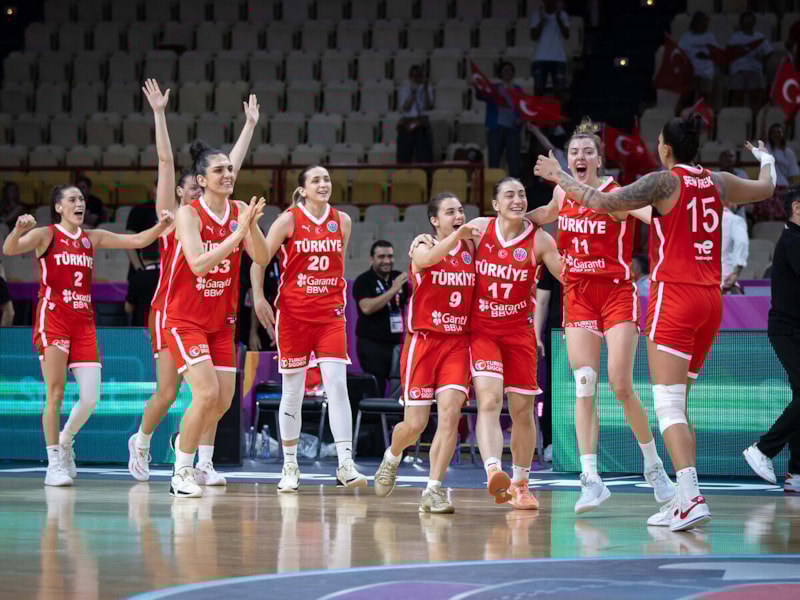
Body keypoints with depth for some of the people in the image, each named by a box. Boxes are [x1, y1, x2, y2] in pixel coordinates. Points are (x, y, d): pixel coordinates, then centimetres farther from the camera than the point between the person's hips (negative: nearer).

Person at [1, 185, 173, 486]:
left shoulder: (93, 238, 14)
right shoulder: (46, 235, 0)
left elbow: (138, 241, 10)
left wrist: (162, 225, -8)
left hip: (84, 321, 5)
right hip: (53, 318, -5)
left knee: (91, 398, -3)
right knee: (55, 394, -8)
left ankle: (65, 441, 24)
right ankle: (54, 464, -1)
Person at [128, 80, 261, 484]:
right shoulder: (171, 214, -1)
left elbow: (232, 167, 12)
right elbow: (165, 161, -7)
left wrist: (250, 125, 13)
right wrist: (159, 113, -14)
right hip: (169, 308, -4)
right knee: (167, 392, -3)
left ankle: (205, 464, -2)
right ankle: (140, 442, 24)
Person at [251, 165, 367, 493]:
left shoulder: (342, 220, 6)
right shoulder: (288, 220, -3)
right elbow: (260, 259, 1)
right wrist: (258, 297, -8)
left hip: (329, 312, 2)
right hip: (293, 312, -2)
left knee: (337, 385, -11)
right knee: (292, 391, 4)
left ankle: (345, 464, -13)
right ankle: (290, 466, 15)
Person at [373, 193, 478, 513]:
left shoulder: (471, 248, 8)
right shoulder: (422, 248, -5)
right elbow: (427, 259, -30)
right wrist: (457, 235, -46)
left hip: (458, 343, 3)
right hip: (423, 340, -3)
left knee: (450, 414, -15)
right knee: (415, 424, 0)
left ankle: (433, 490, -9)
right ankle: (392, 457, 34)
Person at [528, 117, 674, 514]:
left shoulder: (616, 195, -11)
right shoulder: (562, 192, 6)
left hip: (617, 293, -4)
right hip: (578, 296, 4)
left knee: (621, 386, -9)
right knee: (584, 386, -6)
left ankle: (654, 466, 12)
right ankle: (591, 479, -8)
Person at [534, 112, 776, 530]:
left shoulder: (665, 181, -8)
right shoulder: (717, 183, 11)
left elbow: (603, 203, -16)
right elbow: (766, 189, 29)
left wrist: (560, 178, -3)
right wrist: (767, 160, 51)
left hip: (674, 296, -7)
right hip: (710, 299, 7)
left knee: (668, 405, -11)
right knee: (676, 405, 16)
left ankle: (692, 499, -25)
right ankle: (683, 502, 13)